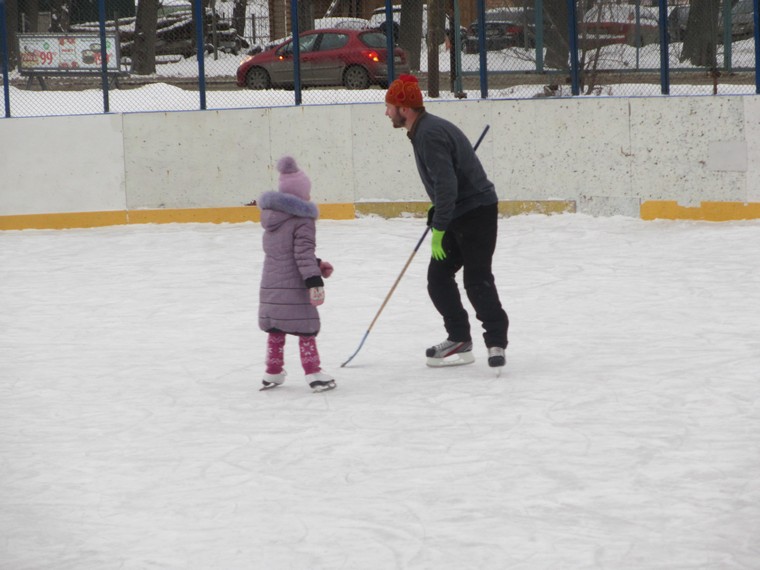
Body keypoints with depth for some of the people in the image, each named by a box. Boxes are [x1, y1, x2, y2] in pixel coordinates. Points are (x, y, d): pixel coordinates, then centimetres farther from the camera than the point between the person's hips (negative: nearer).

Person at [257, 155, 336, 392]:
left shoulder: (271, 215, 13)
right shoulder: (303, 220, -12)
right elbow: (303, 254, -19)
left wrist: (317, 265, 25)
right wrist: (314, 282, -20)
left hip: (270, 285, 7)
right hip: (294, 287, -7)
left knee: (275, 331, 15)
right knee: (306, 330, -1)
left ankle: (272, 374, 22)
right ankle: (313, 373, -2)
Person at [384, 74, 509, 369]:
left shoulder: (430, 134, -22)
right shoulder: (423, 130, 12)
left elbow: (446, 184, -28)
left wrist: (439, 228, -26)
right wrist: (437, 214, 26)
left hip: (476, 211, -11)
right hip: (457, 214, 11)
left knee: (477, 280, -13)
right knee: (438, 277, 11)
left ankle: (496, 342, -10)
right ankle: (459, 339, 17)